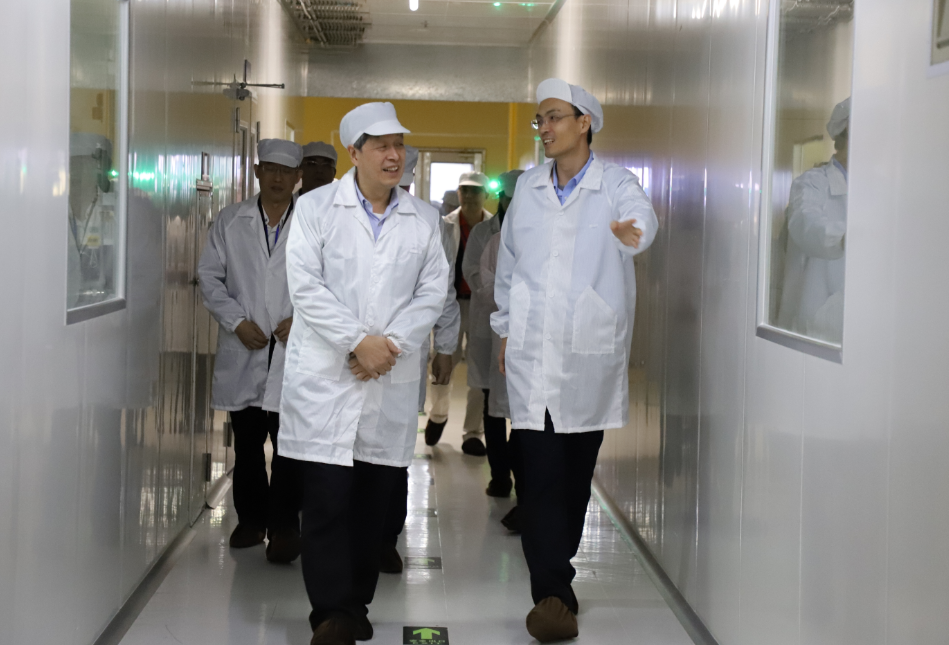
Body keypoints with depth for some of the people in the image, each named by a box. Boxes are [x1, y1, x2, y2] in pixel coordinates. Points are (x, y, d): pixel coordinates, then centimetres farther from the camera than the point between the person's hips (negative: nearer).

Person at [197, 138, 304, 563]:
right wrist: (237, 321, -6)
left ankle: (284, 527, 3)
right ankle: (251, 519, 25)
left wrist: (303, 317, -11)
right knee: (246, 443, 11)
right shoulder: (231, 221, 9)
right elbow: (209, 275, 6)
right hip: (243, 351, 3)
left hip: (294, 350, -2)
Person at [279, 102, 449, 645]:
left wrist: (390, 343, -10)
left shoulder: (425, 219, 12)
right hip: (325, 377, -2)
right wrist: (358, 341, -13)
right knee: (327, 498, -6)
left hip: (392, 381, 3)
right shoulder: (316, 207, 4)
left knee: (376, 499, 6)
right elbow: (305, 285, -5)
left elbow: (433, 292, 4)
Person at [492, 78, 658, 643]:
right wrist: (506, 327, 13)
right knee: (540, 468, -9)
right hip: (533, 346, 1)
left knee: (577, 467, 10)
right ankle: (554, 592, -9)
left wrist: (635, 231, -47)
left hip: (590, 347, -1)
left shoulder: (615, 184, -1)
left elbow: (641, 214, -24)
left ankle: (556, 572, 28)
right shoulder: (528, 187, 10)